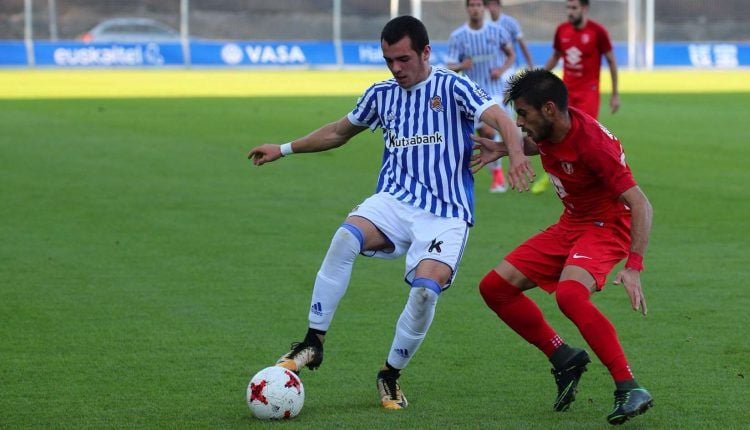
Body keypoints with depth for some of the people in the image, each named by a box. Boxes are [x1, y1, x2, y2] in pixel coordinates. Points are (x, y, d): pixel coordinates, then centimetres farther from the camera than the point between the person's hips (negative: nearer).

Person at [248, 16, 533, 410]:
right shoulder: (381, 94, 14)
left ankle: (391, 374, 0)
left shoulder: (452, 87, -1)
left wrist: (516, 153, -37)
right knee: (345, 238, -29)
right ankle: (314, 341, -19)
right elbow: (339, 132, 30)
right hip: (394, 200, 3)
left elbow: (498, 119, -16)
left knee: (426, 289, -25)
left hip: (447, 214, -3)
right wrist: (285, 149, 29)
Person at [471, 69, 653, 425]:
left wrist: (633, 267, -39)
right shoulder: (548, 129, -6)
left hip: (606, 226, -9)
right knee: (494, 287, 2)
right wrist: (502, 150, 7)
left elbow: (640, 204, -30)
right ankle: (564, 358, 13)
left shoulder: (593, 143, -29)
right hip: (570, 224, 9)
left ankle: (629, 389, -32)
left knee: (569, 294, -36)